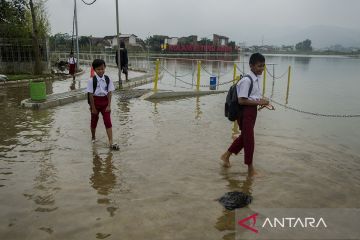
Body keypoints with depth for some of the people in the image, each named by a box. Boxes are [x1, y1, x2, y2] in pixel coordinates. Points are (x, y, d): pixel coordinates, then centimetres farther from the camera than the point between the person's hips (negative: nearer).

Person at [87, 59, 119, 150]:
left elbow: (109, 93, -3)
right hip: (95, 101, -1)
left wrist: (109, 105, -7)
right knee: (94, 121, 15)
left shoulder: (107, 79, -5)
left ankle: (111, 142, -4)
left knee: (108, 121, -4)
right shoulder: (92, 80, -12)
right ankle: (93, 137, 39)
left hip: (105, 102, 1)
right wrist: (93, 107, -10)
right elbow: (91, 94, -10)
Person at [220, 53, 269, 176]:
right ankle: (250, 168, 15)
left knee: (244, 137, 21)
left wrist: (261, 101, 2)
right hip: (245, 112, -10)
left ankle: (227, 155, 38)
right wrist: (258, 102, -20)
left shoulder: (256, 79, 9)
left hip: (252, 111, 10)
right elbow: (241, 100, -23)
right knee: (249, 140, 1)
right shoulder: (246, 80, -20)